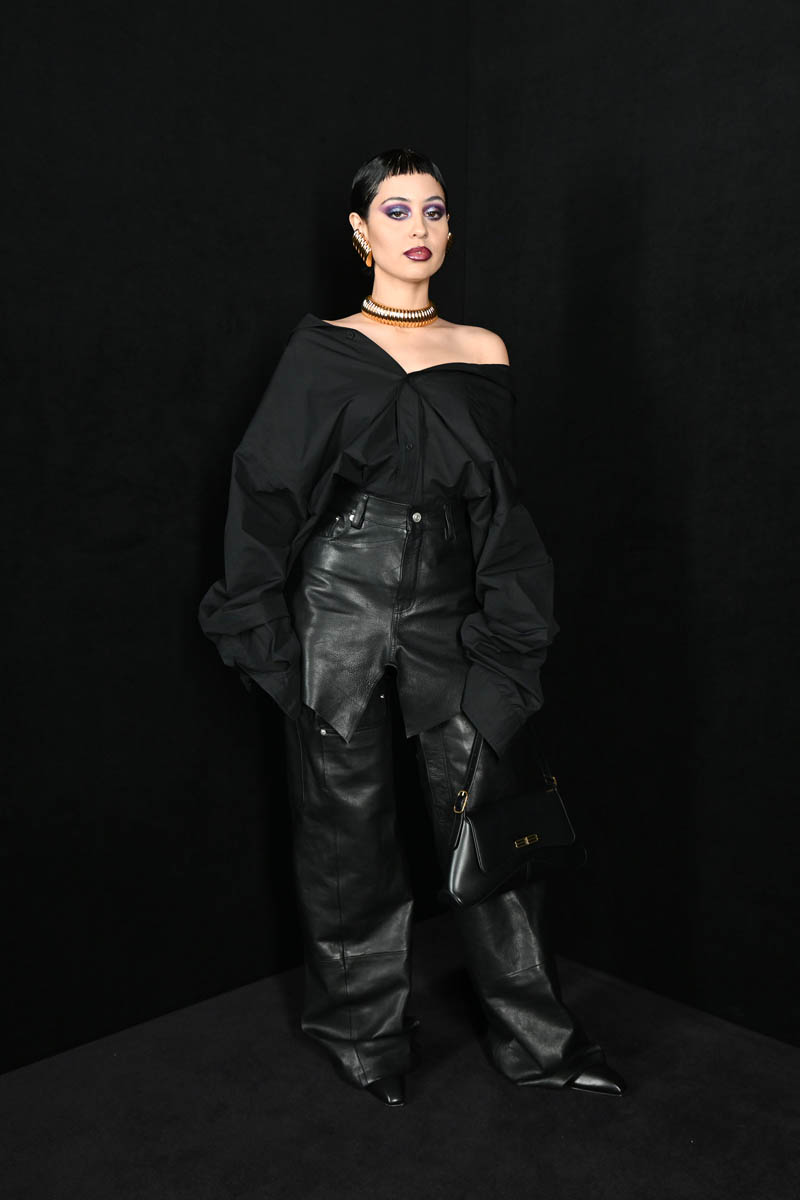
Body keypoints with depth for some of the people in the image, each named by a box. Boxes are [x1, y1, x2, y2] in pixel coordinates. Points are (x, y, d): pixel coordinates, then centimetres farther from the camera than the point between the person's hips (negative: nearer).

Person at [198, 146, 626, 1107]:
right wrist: (260, 627, -5)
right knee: (348, 822, 7)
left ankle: (535, 1037, 20)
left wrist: (506, 629, 4)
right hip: (342, 601, -2)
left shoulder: (483, 355, 11)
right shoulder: (323, 350, 3)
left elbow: (501, 509, 11)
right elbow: (264, 488, 1)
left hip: (446, 611, 2)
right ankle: (363, 1033, 27)